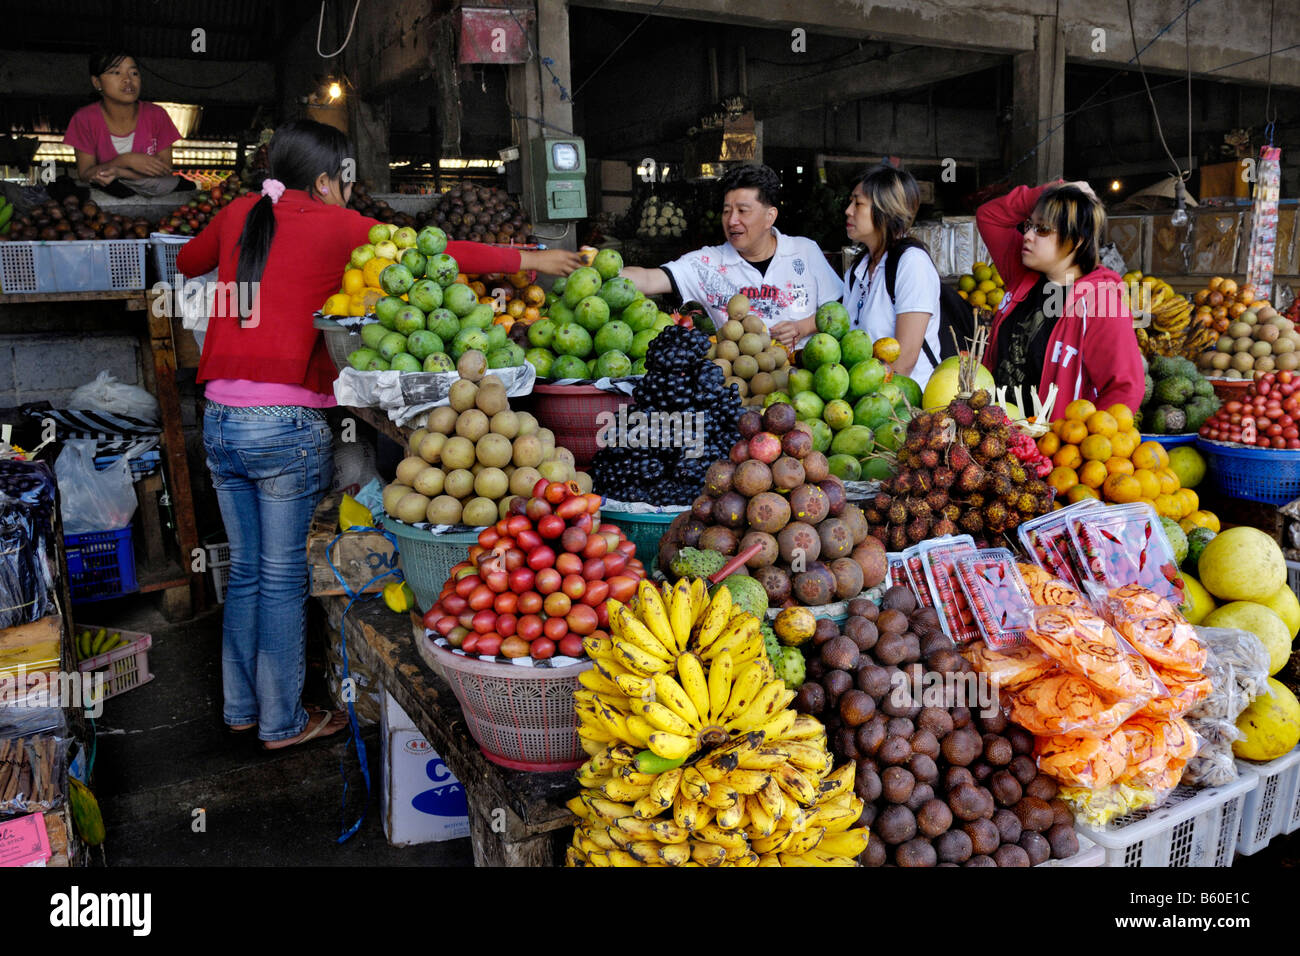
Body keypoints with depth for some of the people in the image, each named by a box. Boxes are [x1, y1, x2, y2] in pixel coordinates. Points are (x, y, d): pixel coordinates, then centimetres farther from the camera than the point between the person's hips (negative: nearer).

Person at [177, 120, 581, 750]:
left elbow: (187, 262, 31)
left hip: (220, 418, 7)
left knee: (246, 569, 17)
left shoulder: (238, 215, 12)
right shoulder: (332, 225, -5)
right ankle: (282, 722, 17)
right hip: (287, 425, -6)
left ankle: (240, 708, 29)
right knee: (284, 577, 4)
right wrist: (524, 259, 3)